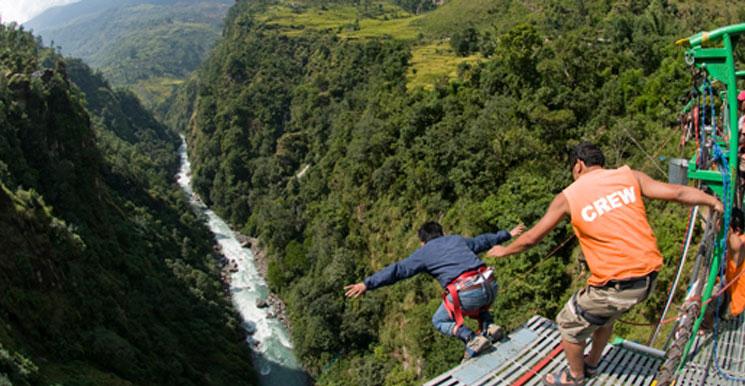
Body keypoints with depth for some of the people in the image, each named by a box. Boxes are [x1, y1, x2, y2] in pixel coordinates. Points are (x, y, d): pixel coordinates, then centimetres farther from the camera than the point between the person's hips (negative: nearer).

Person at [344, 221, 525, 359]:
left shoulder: (424, 252, 13)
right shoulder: (457, 239, 26)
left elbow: (397, 270, 7)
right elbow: (484, 240, 39)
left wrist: (367, 284, 7)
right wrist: (508, 234, 55)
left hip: (465, 293, -6)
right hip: (489, 285, 6)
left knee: (439, 321, 20)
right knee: (478, 307, 40)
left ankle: (472, 339, -2)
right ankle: (489, 327, 11)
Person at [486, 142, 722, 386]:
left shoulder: (568, 197, -2)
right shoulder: (629, 176, 5)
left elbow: (531, 238, 4)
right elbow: (678, 193, 6)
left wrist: (504, 251, 22)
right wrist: (714, 201, 25)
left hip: (616, 285, -6)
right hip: (649, 276, 6)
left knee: (569, 324, 20)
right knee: (605, 314, 34)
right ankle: (591, 364, 52)